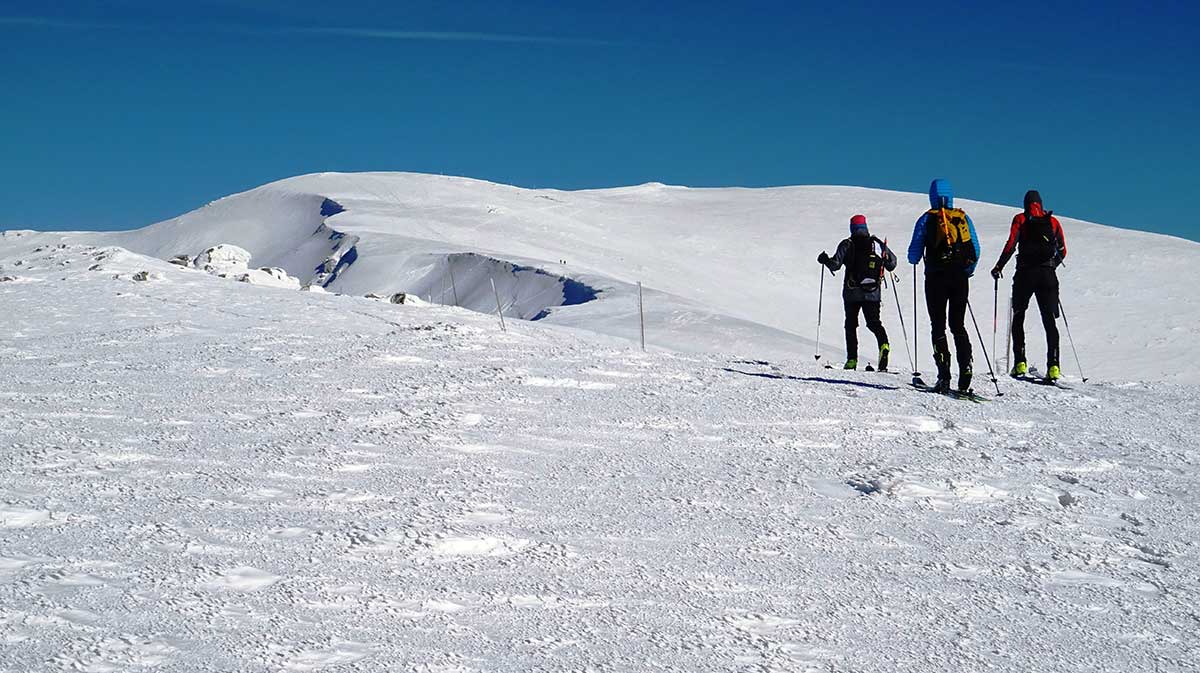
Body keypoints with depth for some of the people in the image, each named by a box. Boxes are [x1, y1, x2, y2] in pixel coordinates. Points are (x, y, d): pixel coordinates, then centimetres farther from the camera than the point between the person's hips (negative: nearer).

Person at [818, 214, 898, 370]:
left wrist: (825, 259, 9)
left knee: (851, 324, 11)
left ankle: (852, 359, 4)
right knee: (874, 322, 10)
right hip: (873, 293, 2)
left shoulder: (847, 245, -6)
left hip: (852, 293, -2)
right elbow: (892, 264, 8)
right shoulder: (878, 244, 3)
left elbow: (835, 264, -11)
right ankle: (883, 344, -19)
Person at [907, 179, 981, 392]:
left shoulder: (926, 219, 0)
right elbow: (976, 251, 5)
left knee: (938, 326, 2)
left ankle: (944, 377, -9)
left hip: (936, 278, -3)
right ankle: (965, 372, -4)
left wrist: (914, 259, 23)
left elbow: (913, 255, -1)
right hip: (960, 278, 3)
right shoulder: (963, 218, 7)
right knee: (958, 325, 11)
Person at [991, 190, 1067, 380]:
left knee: (1018, 316, 12)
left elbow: (1011, 244, -8)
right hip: (1048, 274, 2)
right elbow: (1062, 252, 11)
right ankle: (1053, 366, -11)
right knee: (1049, 320, 2)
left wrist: (999, 267, 2)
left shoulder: (1020, 219, 4)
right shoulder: (1053, 221, 11)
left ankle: (1020, 363, 0)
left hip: (1026, 273, -2)